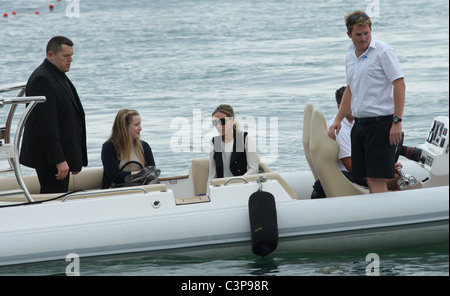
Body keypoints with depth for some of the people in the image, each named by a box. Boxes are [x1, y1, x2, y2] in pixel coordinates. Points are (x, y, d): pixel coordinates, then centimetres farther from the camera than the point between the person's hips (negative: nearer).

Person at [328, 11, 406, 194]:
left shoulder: (383, 51, -8)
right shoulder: (351, 55, 16)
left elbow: (399, 85, -13)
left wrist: (397, 122, -18)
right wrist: (338, 120, 22)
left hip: (381, 122, -8)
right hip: (359, 123, 8)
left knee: (377, 180, -12)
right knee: (369, 179, 7)